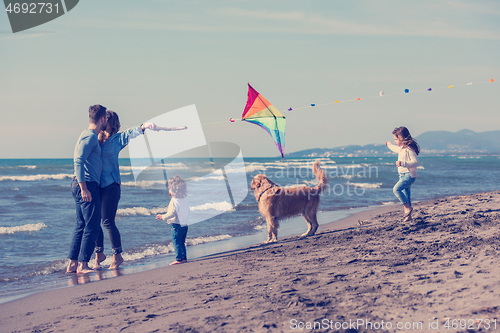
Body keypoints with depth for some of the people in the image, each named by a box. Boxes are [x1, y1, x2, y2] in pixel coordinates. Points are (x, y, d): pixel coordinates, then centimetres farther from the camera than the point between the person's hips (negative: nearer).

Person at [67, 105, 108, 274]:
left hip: (80, 184, 10)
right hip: (87, 184, -10)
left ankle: (72, 263, 13)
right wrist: (84, 188, -26)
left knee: (80, 226, 11)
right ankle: (82, 264, -6)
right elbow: (78, 161, -22)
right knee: (92, 226, -7)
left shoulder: (87, 135, 17)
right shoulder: (90, 137, -13)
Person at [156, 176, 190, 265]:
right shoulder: (184, 199, 9)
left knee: (176, 242, -4)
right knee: (182, 242, 16)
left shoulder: (174, 201, -15)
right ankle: (184, 257, 18)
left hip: (177, 225, -9)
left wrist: (163, 217, -8)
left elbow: (172, 213, -19)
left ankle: (179, 259, -6)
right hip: (185, 224, 9)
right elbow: (187, 210, 17)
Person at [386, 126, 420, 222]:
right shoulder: (402, 148, 12)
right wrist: (389, 145, 54)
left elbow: (415, 162, -24)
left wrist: (403, 163, -34)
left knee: (396, 189, -23)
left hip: (409, 175, -10)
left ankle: (408, 207, -15)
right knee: (406, 195, 11)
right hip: (403, 175, 10)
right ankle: (408, 215, 16)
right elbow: (396, 148, 37)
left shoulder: (409, 149, -18)